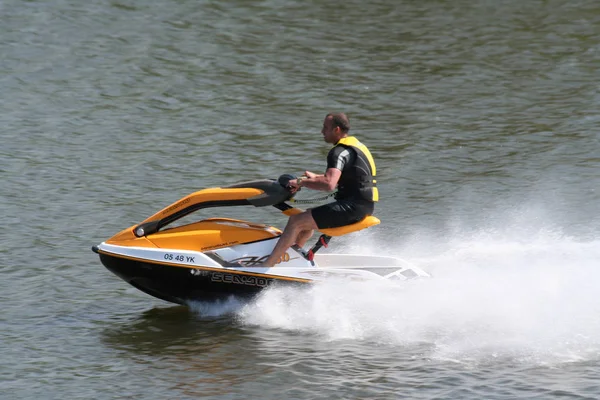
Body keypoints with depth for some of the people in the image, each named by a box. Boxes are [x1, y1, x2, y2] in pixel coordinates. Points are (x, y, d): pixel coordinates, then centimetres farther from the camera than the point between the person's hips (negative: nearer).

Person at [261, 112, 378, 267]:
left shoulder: (339, 152, -15)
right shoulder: (355, 145, 16)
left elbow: (329, 184, -30)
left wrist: (301, 182, -17)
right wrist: (315, 177, 23)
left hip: (353, 205, -10)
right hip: (364, 204, 10)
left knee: (296, 221, -11)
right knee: (308, 217, 27)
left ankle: (267, 265, -12)